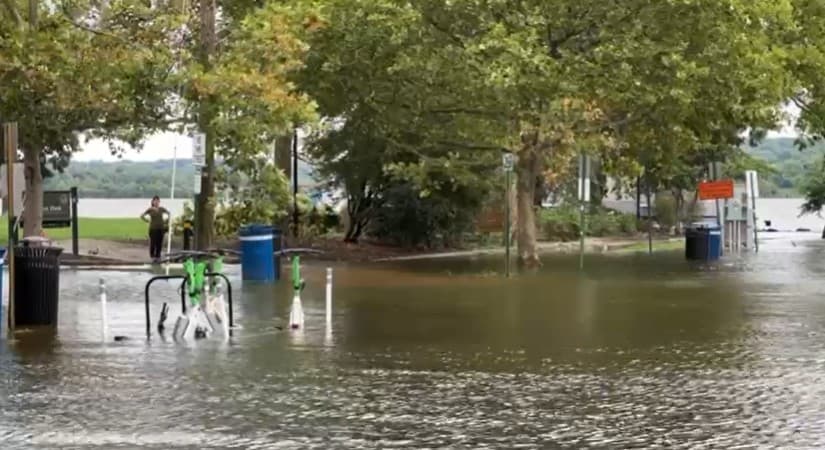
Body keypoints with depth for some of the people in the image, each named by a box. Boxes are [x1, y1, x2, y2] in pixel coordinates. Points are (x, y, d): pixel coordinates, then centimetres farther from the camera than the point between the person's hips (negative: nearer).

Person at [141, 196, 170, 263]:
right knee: (152, 243, -4)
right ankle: (152, 256, 8)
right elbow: (142, 216, 0)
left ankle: (158, 256, 11)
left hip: (161, 228, 2)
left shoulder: (162, 209, 3)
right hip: (153, 229, -2)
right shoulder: (150, 209, -3)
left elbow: (169, 214, 19)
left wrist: (165, 220, 10)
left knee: (159, 243, 2)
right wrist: (147, 221, -3)